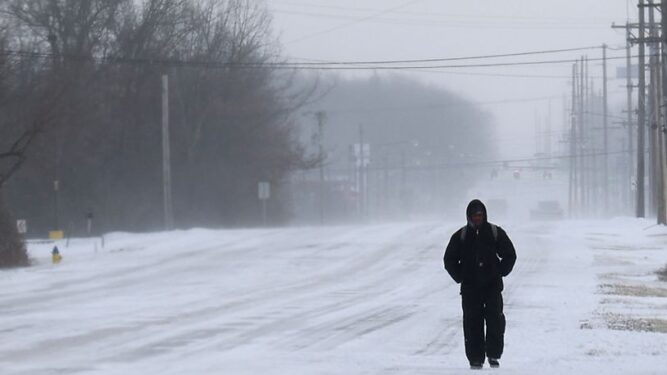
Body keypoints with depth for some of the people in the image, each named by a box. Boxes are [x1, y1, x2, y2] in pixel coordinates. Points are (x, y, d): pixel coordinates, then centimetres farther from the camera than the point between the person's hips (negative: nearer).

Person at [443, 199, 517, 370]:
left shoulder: (495, 233, 6)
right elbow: (449, 260, 13)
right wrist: (460, 277, 3)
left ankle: (494, 355, -3)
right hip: (470, 288, 0)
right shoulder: (460, 236, 6)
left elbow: (510, 255, 13)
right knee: (472, 323, -3)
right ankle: (475, 359, 2)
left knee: (495, 319, -12)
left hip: (492, 285, 0)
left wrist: (500, 273, 3)